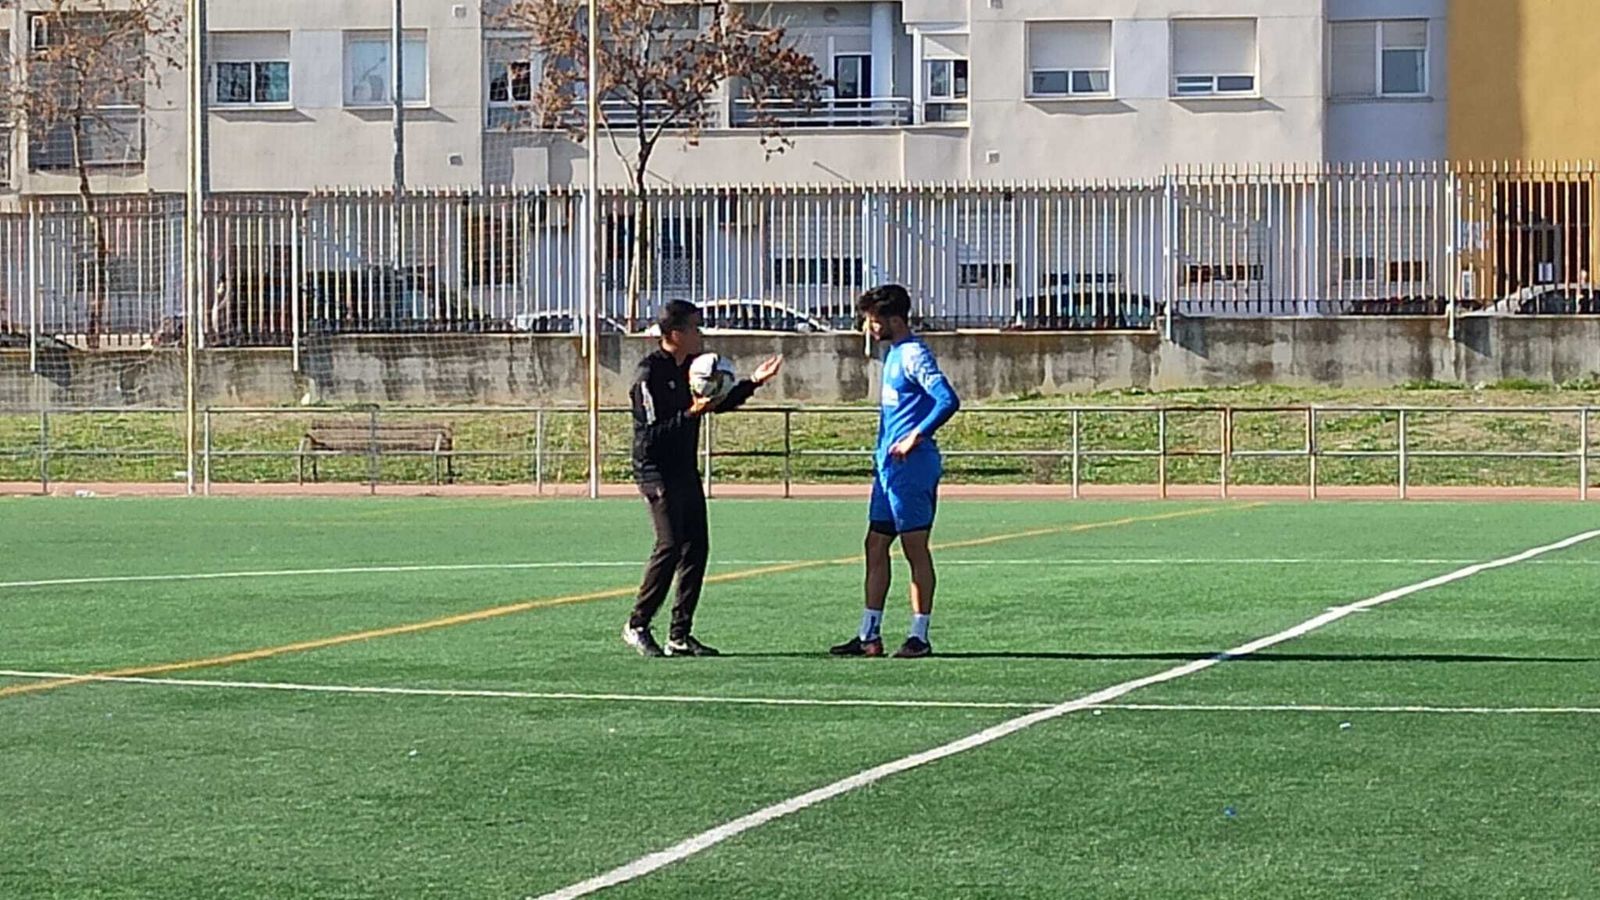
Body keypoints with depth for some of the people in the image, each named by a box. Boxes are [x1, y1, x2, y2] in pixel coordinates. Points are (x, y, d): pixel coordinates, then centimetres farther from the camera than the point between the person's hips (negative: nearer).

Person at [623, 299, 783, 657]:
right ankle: (637, 626, -4)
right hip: (657, 470, -9)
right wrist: (691, 413, -25)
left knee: (696, 547, 4)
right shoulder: (650, 373, -14)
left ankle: (681, 635, 8)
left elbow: (718, 403, 27)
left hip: (686, 470, 9)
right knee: (670, 545, -16)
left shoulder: (691, 366, 11)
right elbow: (652, 432, -19)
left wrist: (753, 383, 19)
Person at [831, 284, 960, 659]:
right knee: (876, 546, 10)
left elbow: (947, 400, -25)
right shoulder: (894, 353, 15)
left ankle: (919, 637, 2)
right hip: (889, 467, 10)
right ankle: (869, 635, 14)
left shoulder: (914, 354, -14)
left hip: (911, 466, -10)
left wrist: (915, 437, -23)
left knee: (916, 549, -4)